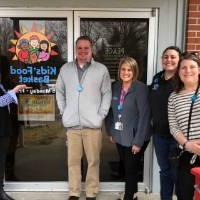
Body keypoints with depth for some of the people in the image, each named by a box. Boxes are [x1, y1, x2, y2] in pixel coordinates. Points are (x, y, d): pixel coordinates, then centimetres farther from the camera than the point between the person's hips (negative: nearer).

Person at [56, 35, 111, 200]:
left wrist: (101, 115, -5)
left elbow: (107, 94, 2)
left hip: (93, 124, -2)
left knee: (93, 161, 5)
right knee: (73, 161, 9)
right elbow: (60, 92, 15)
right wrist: (64, 112, 7)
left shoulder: (101, 70, 0)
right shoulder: (65, 69, 8)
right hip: (72, 124, 2)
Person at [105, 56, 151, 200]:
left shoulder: (141, 88, -14)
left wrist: (138, 141, -18)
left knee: (131, 169, 4)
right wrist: (110, 132, 7)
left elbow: (144, 116, -17)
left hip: (135, 138, -5)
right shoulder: (115, 87, 4)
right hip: (120, 137, 6)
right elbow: (111, 111, 9)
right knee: (126, 168, 17)